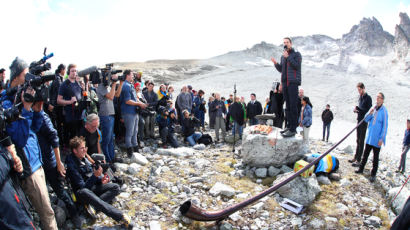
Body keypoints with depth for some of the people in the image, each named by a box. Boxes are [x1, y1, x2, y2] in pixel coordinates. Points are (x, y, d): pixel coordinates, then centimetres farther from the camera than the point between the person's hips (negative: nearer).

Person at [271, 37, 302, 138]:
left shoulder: (297, 54, 3)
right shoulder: (283, 56, 21)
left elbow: (297, 66, -10)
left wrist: (288, 57, -12)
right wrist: (275, 63, 3)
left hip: (293, 82, -6)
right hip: (285, 82, 6)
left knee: (293, 106, -11)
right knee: (288, 105, 6)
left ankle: (293, 129, -13)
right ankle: (289, 126, 11)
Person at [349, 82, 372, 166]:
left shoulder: (368, 98, -11)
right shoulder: (360, 97, 13)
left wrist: (358, 108, -20)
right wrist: (356, 110, 1)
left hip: (364, 121, -8)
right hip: (359, 120, 8)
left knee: (361, 141, -5)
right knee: (358, 140, 15)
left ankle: (359, 160, -2)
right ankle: (356, 157, 24)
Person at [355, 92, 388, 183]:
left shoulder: (384, 111, -11)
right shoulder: (373, 109, 7)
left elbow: (385, 126, -11)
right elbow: (366, 120, 10)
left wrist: (381, 138, -14)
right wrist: (370, 114, -10)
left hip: (377, 139, -5)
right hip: (369, 137, 6)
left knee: (375, 157, 4)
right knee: (365, 154, 15)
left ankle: (373, 174, 12)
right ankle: (361, 169, 27)